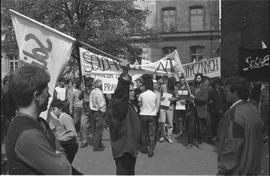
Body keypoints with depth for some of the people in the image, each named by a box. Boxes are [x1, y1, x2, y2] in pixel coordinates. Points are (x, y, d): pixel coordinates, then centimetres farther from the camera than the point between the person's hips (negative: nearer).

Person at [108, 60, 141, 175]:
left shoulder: (131, 105, 15)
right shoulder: (119, 104, -15)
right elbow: (121, 90, -37)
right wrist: (125, 73, -50)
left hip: (131, 147, 10)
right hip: (123, 147, -10)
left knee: (130, 171, 22)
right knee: (123, 171, -4)